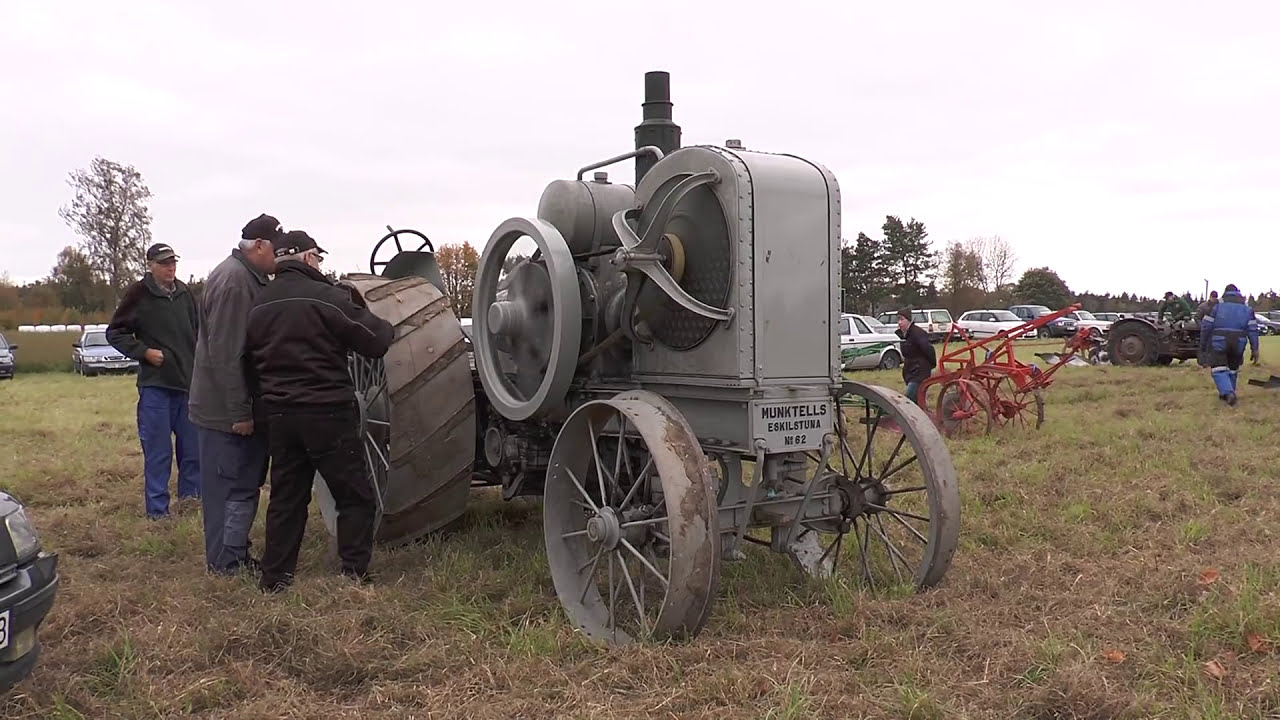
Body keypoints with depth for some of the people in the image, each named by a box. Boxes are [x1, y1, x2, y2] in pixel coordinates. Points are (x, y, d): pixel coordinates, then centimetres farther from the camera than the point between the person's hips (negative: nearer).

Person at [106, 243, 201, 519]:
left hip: (189, 382, 5)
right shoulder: (139, 293, -5)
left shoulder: (185, 293, 9)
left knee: (193, 445, 10)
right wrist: (144, 352, -12)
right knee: (158, 450, -1)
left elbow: (197, 331, 19)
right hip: (155, 384, -5)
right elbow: (115, 332, -1)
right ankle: (157, 510, 7)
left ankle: (190, 492, 26)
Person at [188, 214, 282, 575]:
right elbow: (225, 353, -24)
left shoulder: (251, 277, 14)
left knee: (244, 484, 15)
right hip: (227, 411, -10)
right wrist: (239, 412, -22)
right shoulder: (233, 279, -19)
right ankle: (228, 564, 6)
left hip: (244, 408, 10)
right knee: (234, 487, -3)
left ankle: (233, 556, 24)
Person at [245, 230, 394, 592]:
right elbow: (375, 342, -11)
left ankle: (275, 576, 18)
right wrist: (384, 326, 8)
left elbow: (250, 358, 15)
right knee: (355, 496, 4)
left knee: (286, 496, 15)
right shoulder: (328, 297, -13)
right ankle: (355, 573, 3)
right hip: (327, 412, -6)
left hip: (279, 413, 7)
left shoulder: (259, 305, 9)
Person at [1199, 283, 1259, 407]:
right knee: (1232, 370, 18)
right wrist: (1254, 349, 5)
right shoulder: (1247, 307, 13)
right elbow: (1253, 329, 6)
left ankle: (1228, 393, -26)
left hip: (1219, 342, -3)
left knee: (1219, 370, -5)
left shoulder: (1217, 305, 4)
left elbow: (1207, 327, 0)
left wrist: (1203, 345, 7)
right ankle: (1226, 395, 25)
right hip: (1238, 344, 3)